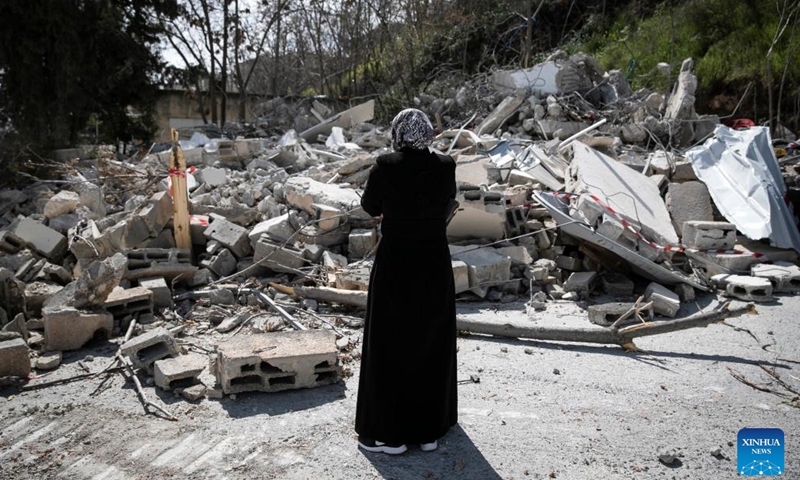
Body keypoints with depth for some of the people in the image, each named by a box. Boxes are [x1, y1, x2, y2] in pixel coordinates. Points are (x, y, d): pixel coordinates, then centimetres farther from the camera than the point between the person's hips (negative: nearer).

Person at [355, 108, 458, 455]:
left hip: (395, 265, -4)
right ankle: (430, 429, 29)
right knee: (432, 346, 17)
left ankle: (389, 432, 20)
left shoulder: (385, 168, -14)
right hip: (435, 264, 4)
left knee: (390, 347, 10)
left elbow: (370, 208, 3)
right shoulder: (445, 167, -4)